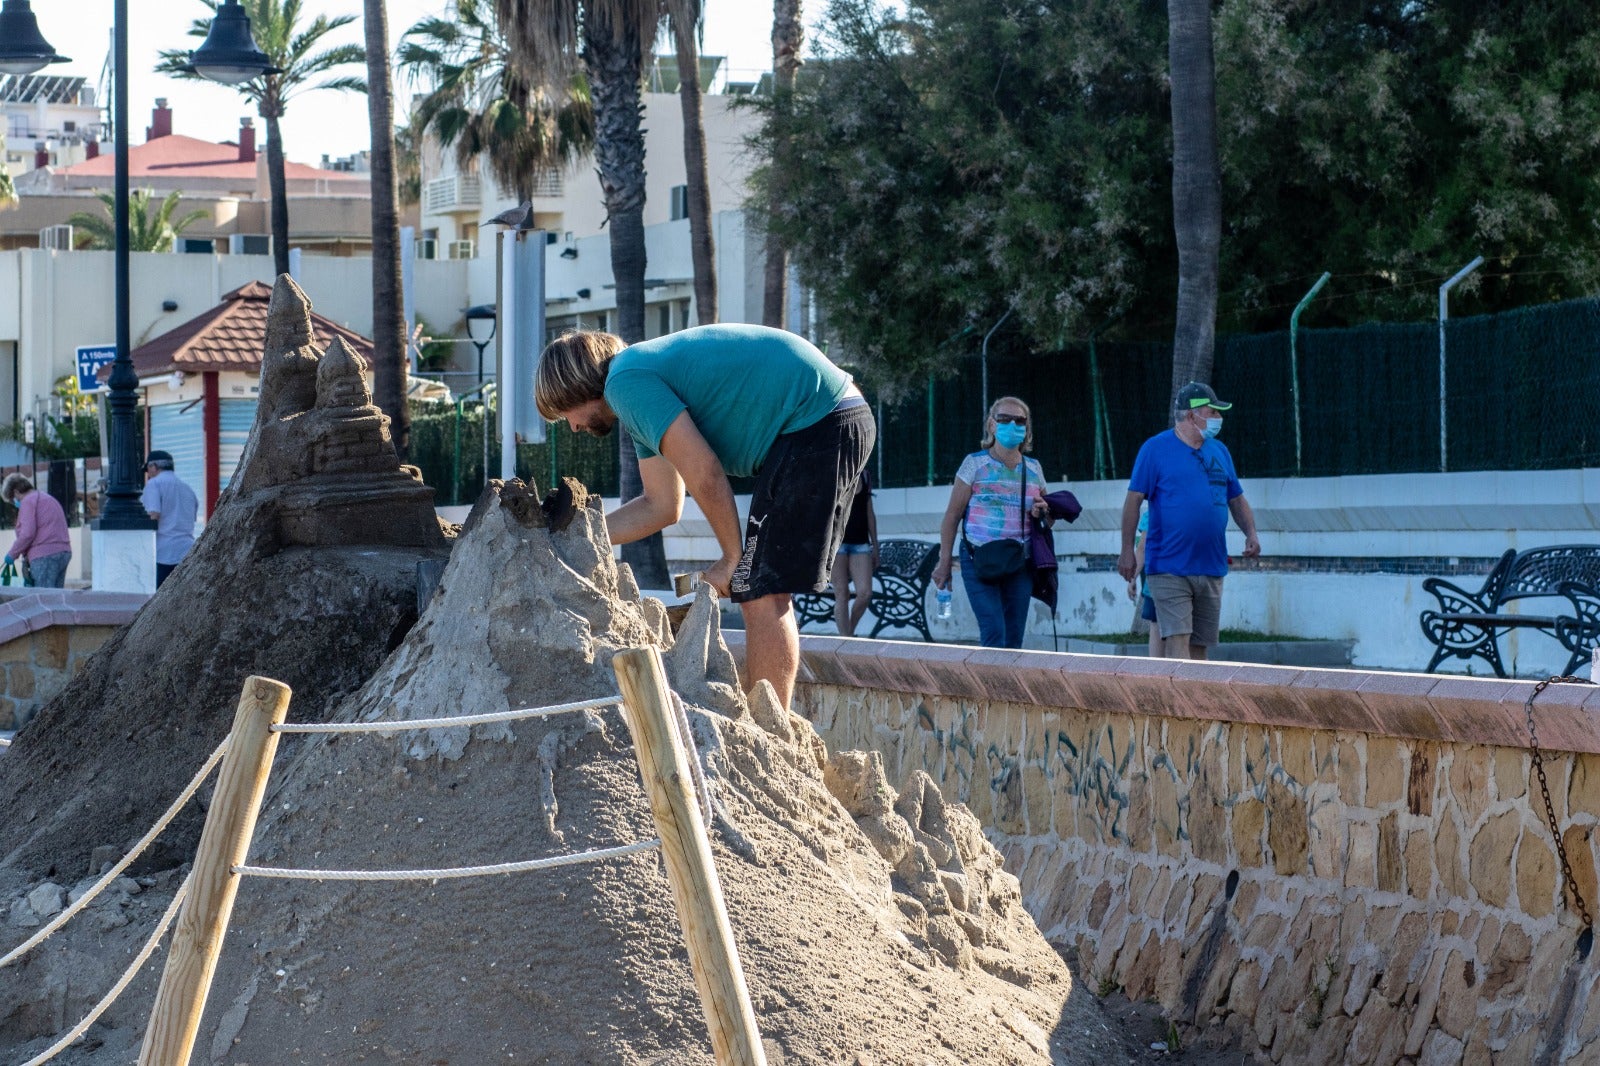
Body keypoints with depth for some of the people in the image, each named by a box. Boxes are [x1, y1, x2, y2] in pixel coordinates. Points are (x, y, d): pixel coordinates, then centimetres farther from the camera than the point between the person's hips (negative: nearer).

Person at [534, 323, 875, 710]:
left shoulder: (627, 383, -10)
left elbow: (704, 474, -16)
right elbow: (662, 506, 23)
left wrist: (733, 557, -5)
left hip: (817, 424, -10)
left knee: (761, 594, -11)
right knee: (765, 592, 13)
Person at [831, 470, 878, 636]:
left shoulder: (864, 476, 11)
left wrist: (875, 546, 16)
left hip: (860, 543, 4)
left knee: (865, 593, -7)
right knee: (841, 595, -4)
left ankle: (849, 632, 15)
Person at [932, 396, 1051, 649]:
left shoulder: (1033, 469, 12)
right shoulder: (975, 464, 0)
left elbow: (1048, 519, 22)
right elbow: (952, 515, -1)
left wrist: (1043, 512, -3)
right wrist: (945, 562, -6)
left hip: (1019, 563, 4)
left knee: (1014, 637, 4)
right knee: (994, 633, -16)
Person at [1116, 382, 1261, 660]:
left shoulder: (1219, 451, 14)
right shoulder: (1156, 448, -4)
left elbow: (1236, 499, 20)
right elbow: (1134, 499, -6)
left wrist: (1251, 533, 2)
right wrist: (1127, 551, -11)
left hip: (1210, 569, 6)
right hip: (1169, 568, -6)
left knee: (1199, 646, 8)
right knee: (1177, 640, -15)